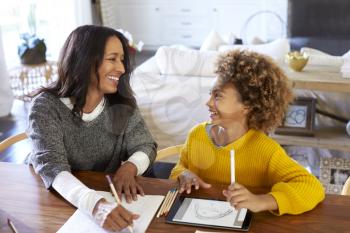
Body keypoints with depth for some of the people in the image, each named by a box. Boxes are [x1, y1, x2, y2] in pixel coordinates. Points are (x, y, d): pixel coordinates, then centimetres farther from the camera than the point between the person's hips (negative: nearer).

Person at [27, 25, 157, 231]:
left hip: (108, 193, 3)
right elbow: (51, 167, -28)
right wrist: (95, 204, -46)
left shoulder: (122, 104, -5)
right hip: (57, 200, -2)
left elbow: (145, 146, -4)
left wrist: (129, 167, -29)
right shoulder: (46, 106, -18)